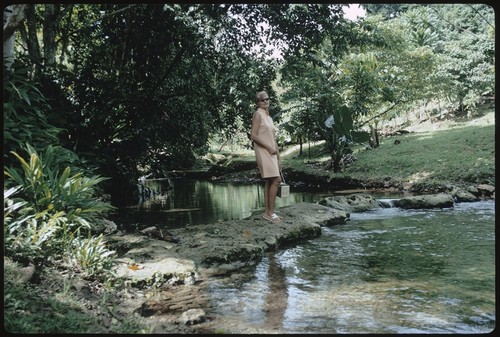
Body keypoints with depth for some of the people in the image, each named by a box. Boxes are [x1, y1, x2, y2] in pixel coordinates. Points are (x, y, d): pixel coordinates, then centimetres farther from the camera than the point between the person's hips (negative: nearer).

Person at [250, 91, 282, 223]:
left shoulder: (269, 117, 19)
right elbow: (253, 135, -15)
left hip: (271, 153, 9)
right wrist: (268, 147, -16)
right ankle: (270, 212, -8)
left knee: (269, 182, 7)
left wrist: (278, 157, 15)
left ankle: (268, 212, 11)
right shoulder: (258, 114, -6)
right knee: (276, 180, -14)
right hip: (263, 152, -9)